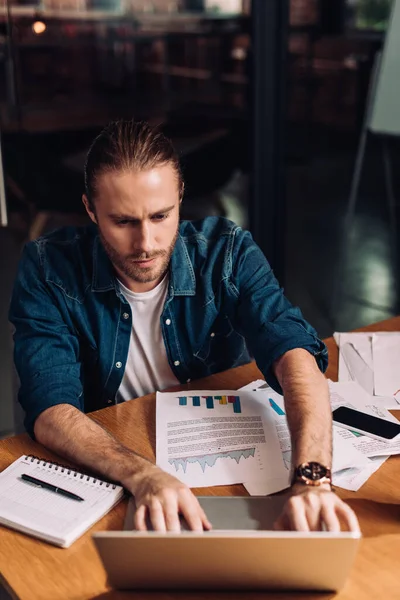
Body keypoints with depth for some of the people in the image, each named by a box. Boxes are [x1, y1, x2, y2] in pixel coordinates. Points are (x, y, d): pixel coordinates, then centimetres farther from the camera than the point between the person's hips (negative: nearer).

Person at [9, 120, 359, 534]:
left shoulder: (226, 251, -12)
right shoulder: (47, 269, -14)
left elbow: (293, 353, -25)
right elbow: (50, 410, -23)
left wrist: (312, 478, -42)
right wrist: (142, 475, -42)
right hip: (105, 476, -1)